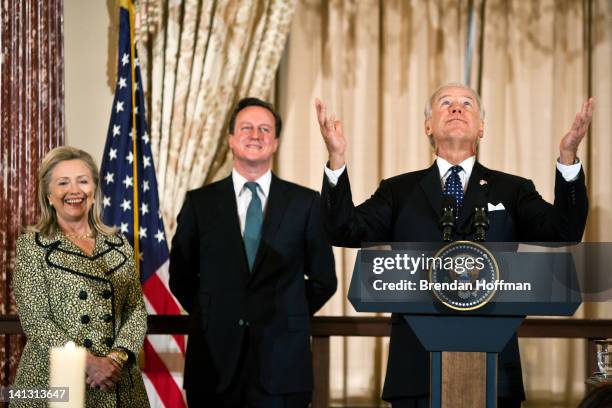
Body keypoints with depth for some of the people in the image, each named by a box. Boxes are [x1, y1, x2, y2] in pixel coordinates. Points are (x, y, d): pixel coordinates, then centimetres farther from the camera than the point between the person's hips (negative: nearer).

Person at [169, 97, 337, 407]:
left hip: (282, 361, 0)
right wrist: (213, 318, 7)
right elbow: (181, 277, 12)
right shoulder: (200, 203, 6)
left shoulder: (304, 203, 4)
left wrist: (289, 319, 6)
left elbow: (323, 279, 10)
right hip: (215, 359, 1)